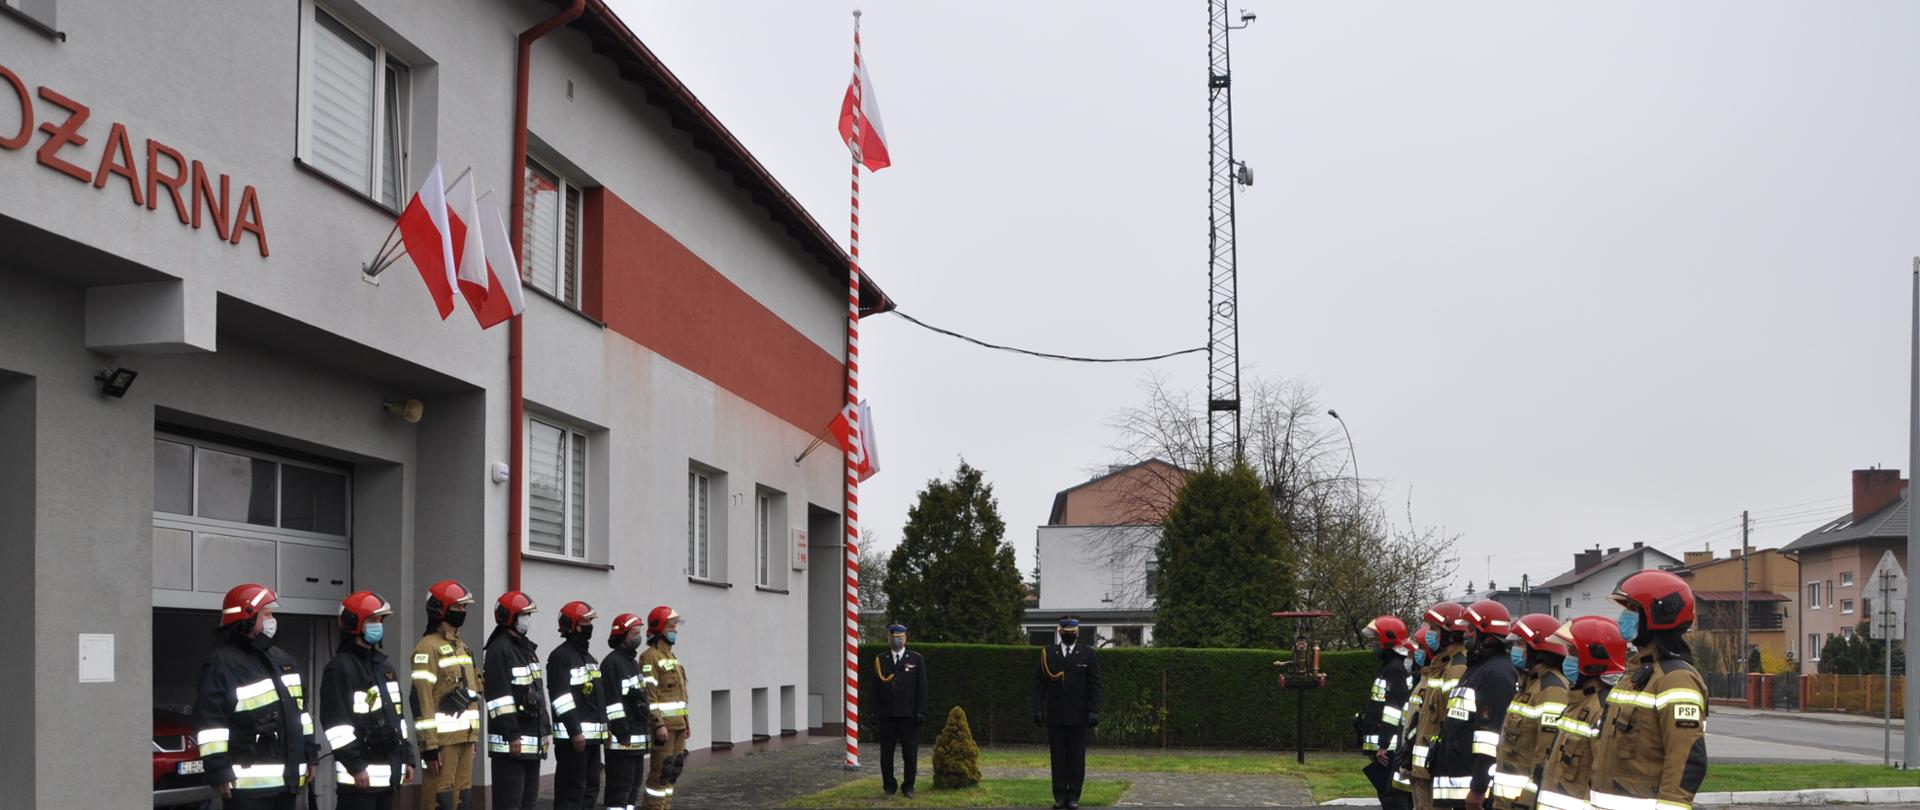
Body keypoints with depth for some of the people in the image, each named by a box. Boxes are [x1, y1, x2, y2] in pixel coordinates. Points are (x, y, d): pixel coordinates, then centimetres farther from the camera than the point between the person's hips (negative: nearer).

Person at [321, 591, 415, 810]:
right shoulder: (341, 668, -11)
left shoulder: (385, 665, 17)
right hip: (359, 774, -8)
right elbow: (336, 722, -16)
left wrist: (407, 757, 18)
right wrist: (355, 766, -19)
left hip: (388, 771, 8)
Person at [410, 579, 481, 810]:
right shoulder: (428, 647, -11)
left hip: (465, 738, 9)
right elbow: (422, 698, -17)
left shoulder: (462, 646, 18)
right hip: (443, 739, -9)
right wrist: (429, 745, -21)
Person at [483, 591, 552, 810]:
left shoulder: (527, 647, 18)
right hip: (510, 742, -10)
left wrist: (546, 729, 20)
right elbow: (499, 696, -19)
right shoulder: (499, 649, -12)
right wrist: (512, 735, -22)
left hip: (533, 740, 10)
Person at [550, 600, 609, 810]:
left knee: (591, 787, 13)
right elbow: (562, 698, -18)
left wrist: (605, 729, 22)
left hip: (592, 735, 10)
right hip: (572, 736, -10)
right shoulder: (561, 656, -10)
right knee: (572, 791, -9)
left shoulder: (588, 656, 20)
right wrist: (575, 731, -23)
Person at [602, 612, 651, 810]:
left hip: (637, 738, 10)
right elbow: (612, 701, -18)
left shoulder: (633, 662, 20)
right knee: (620, 786, -9)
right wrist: (623, 733, -21)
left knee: (633, 785, 13)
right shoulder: (612, 662, -12)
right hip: (622, 740, -10)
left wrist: (645, 731, 22)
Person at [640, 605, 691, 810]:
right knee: (661, 770, -8)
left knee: (673, 770, 10)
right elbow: (649, 694, -17)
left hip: (678, 723, 9)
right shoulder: (650, 657, -10)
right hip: (663, 723, -9)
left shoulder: (670, 655, 18)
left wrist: (686, 720, 19)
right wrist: (659, 724, -22)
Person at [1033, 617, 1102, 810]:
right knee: (1057, 756, 2)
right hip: (1054, 715, 1)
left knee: (1077, 756, 1)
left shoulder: (1088, 654, 4)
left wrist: (1093, 712, -7)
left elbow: (1094, 685, 1)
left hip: (1078, 715, -1)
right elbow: (1039, 683, 5)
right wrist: (1038, 708, -4)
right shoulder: (1047, 654, 8)